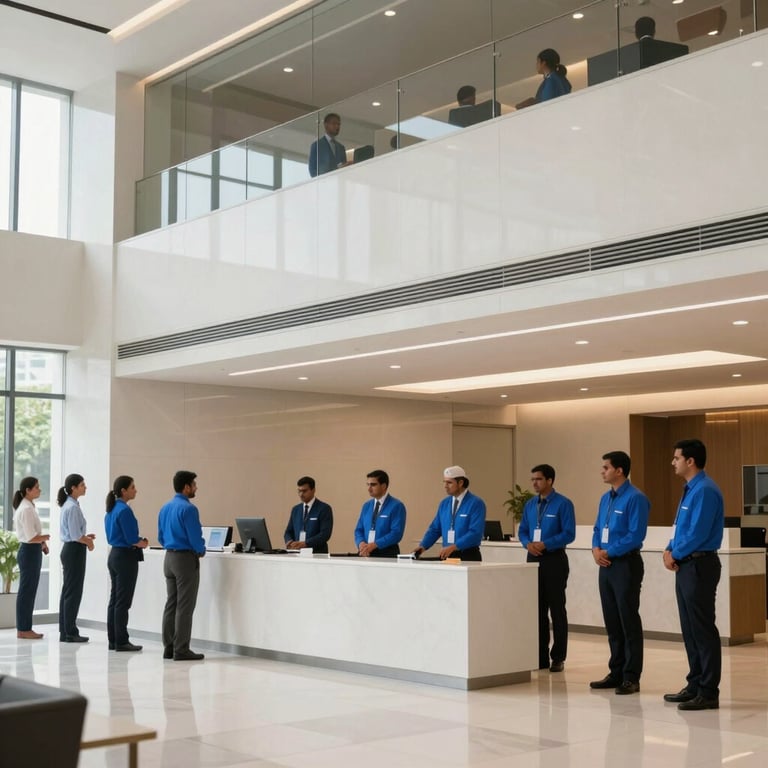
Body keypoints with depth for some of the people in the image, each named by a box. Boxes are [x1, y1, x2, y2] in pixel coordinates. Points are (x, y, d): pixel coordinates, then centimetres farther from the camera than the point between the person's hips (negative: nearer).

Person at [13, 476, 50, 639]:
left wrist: (42, 542, 8)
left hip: (31, 551, 10)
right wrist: (45, 538, -5)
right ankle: (23, 629, 3)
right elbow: (31, 537, -22)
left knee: (28, 591, 12)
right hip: (30, 552, -10)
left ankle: (25, 628, 17)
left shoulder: (27, 507, 13)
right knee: (26, 591, -3)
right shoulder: (27, 509, -18)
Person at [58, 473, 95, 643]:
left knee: (68, 591, 12)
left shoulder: (69, 505, 13)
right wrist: (89, 542, -4)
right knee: (73, 592, -4)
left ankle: (65, 632, 17)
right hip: (75, 551, -10)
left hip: (69, 550, 10)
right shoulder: (73, 507, -18)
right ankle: (70, 633, 2)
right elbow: (76, 536, -20)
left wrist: (86, 536, 9)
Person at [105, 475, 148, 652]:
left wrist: (138, 541, 7)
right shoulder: (124, 510, -17)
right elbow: (131, 539, -18)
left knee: (115, 599, 11)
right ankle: (121, 641, 0)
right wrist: (142, 543, 2)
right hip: (126, 557, -9)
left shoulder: (112, 509, 12)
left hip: (114, 555, 9)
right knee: (123, 602, -4)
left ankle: (113, 640, 15)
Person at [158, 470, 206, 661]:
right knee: (185, 607, -4)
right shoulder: (188, 509, -16)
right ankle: (181, 650, -3)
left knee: (171, 604, 12)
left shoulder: (165, 508, 11)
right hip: (186, 559, -9)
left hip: (169, 557, 9)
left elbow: (161, 537, 16)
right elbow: (195, 537, -18)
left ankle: (169, 647, 15)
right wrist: (202, 551, 1)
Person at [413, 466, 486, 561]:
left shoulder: (476, 503, -10)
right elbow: (435, 529, 13)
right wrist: (423, 546, -4)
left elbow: (475, 533, -19)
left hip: (468, 557, -5)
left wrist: (453, 547, -27)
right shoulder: (444, 503, 11)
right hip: (447, 556, 5)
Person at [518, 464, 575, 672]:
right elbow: (522, 530, 14)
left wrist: (545, 544, -21)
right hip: (533, 560, 6)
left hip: (554, 560, -6)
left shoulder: (563, 504, -8)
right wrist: (528, 544, -7)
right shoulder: (530, 504, 11)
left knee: (557, 609, 1)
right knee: (538, 609, 9)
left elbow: (569, 534, -13)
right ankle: (540, 656, 17)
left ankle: (558, 658, 8)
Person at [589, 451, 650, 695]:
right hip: (606, 565, 8)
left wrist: (609, 551, -15)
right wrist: (596, 549, 0)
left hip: (626, 565, -8)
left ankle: (631, 677, 5)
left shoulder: (635, 498, -13)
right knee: (612, 622, 12)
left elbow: (636, 535, -19)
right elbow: (598, 529, 19)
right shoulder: (605, 498, 14)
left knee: (629, 622, -2)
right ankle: (616, 673, 21)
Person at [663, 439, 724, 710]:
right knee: (690, 629, 14)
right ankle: (695, 685, 23)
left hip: (699, 566, -10)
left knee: (703, 630, -5)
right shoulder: (690, 489, 14)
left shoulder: (705, 491, -17)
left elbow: (697, 533, -21)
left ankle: (708, 692, 0)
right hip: (686, 566, 10)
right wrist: (670, 550, 3)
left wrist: (675, 555, -9)